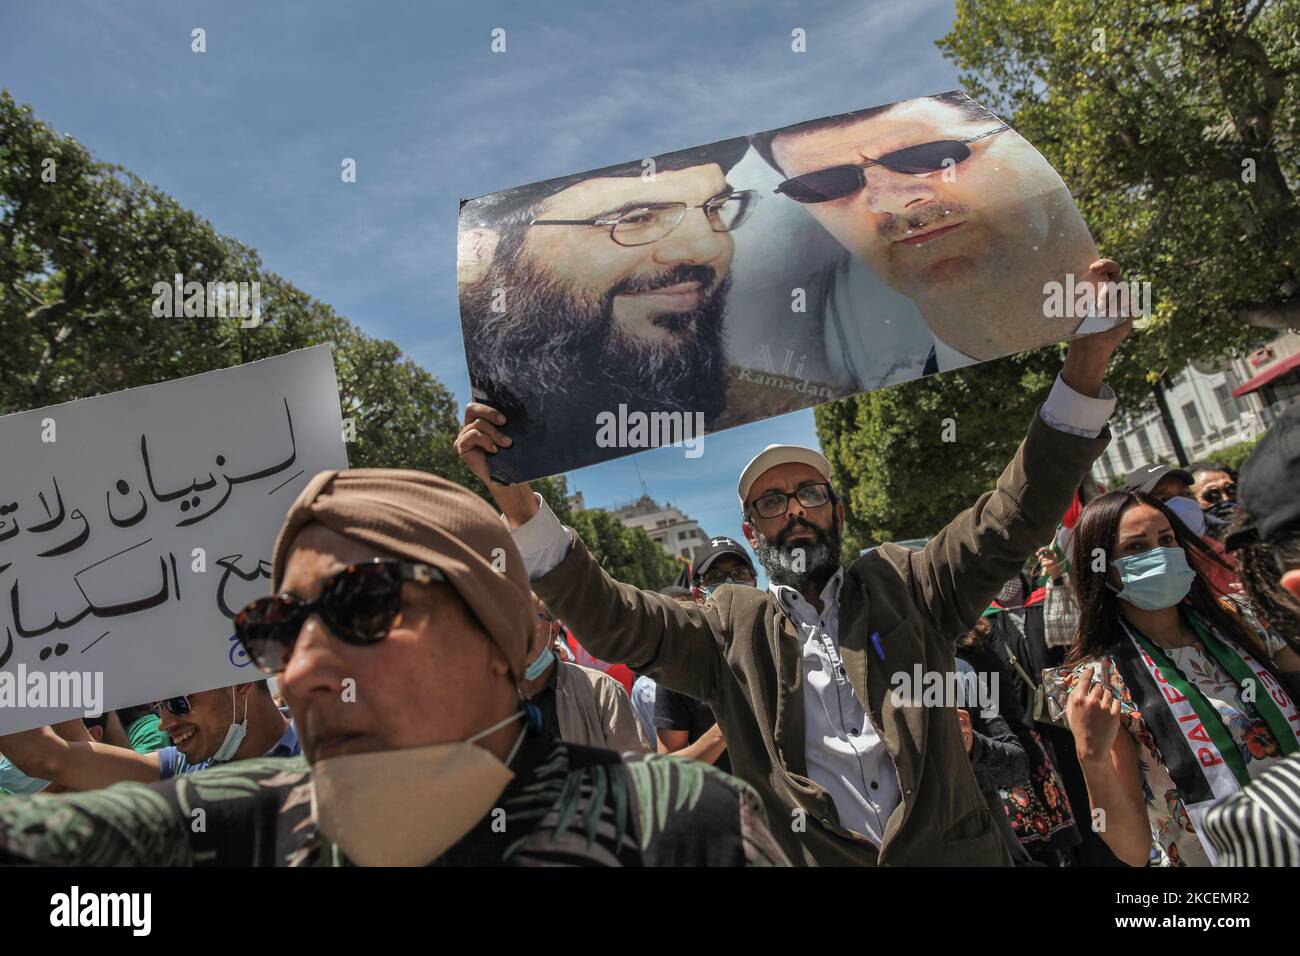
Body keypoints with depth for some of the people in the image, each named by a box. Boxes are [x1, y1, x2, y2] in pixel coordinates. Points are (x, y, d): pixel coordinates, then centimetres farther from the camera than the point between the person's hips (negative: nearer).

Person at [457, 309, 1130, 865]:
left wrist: (1084, 369, -14)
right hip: (807, 855, -1)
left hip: (950, 850, 2)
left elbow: (1011, 517, -2)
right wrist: (518, 505, -22)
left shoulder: (897, 587, 6)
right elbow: (611, 617, -8)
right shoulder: (731, 628, 3)